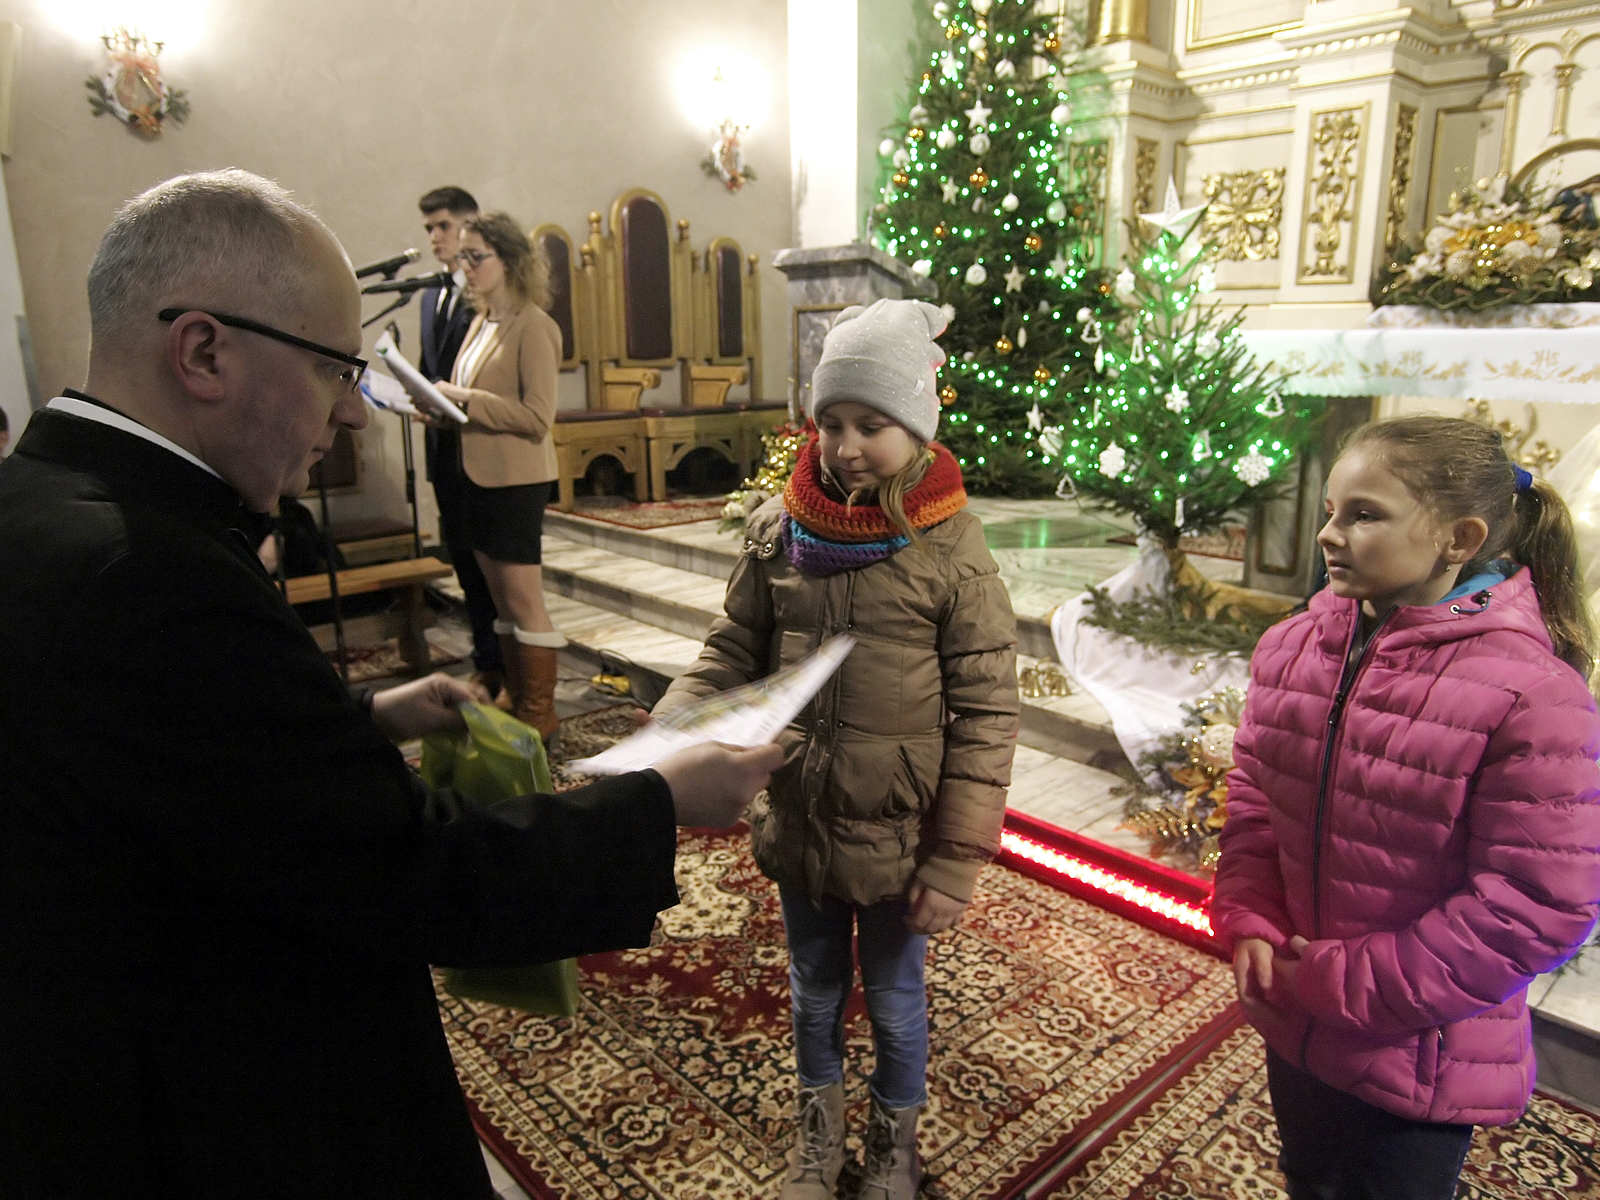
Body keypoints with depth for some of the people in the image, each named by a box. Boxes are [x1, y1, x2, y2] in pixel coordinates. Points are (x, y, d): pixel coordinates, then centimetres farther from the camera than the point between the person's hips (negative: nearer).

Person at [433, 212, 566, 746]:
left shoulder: (533, 326, -11)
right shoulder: (481, 323, 13)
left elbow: (537, 417, -18)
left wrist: (463, 398, -21)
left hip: (516, 480, -8)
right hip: (478, 476, 8)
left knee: (523, 601, -1)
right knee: (501, 598, 14)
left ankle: (539, 713, 10)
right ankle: (516, 699, 25)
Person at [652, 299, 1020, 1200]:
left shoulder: (951, 549, -16)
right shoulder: (778, 530, -7)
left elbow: (985, 715, -14)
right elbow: (734, 652, 1)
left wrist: (955, 864, -14)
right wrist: (670, 732, -17)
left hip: (896, 837, -3)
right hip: (798, 823, 3)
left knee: (895, 999, 21)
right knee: (816, 989, 25)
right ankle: (822, 1123, 52)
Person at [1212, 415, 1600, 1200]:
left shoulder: (1532, 693, -23)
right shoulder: (1295, 644, -5)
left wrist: (1352, 984, -18)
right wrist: (1249, 921, -9)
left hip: (1418, 1061, -5)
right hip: (1292, 1025, 5)